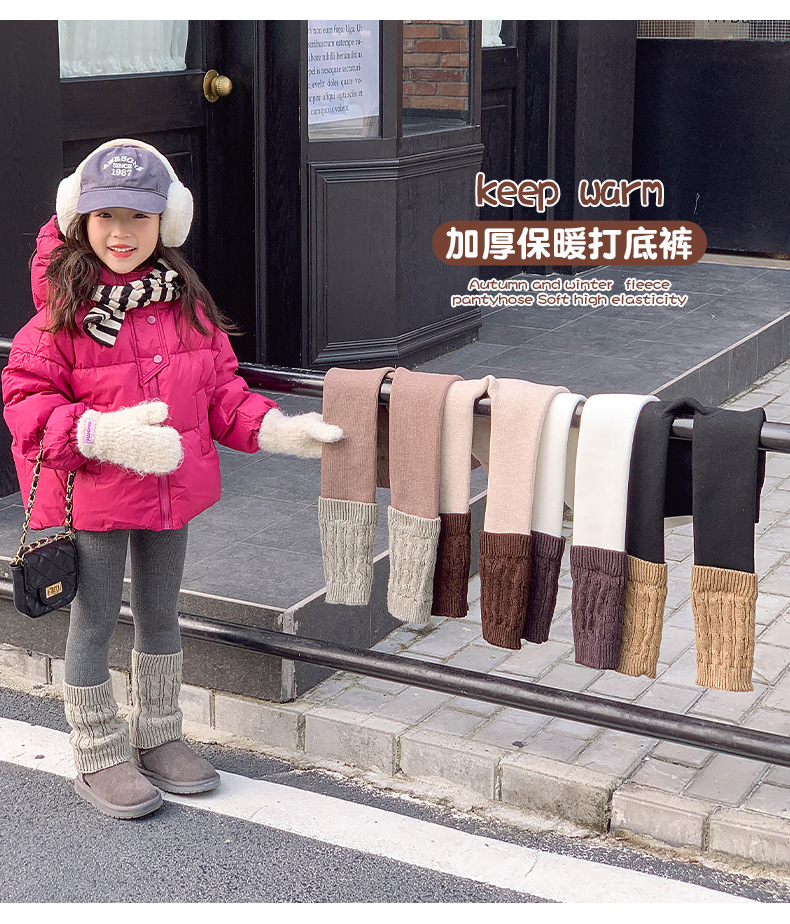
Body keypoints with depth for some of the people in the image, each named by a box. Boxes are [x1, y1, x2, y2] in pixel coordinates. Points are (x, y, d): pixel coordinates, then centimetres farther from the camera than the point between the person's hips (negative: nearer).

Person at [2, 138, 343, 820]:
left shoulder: (187, 303, 1)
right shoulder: (64, 309, -13)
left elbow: (221, 390, 7)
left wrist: (278, 429, -8)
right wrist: (103, 434, -30)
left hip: (171, 487, 5)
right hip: (94, 491, -5)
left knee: (160, 613, 19)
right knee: (94, 620, 7)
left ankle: (157, 737, 38)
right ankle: (98, 758, 25)